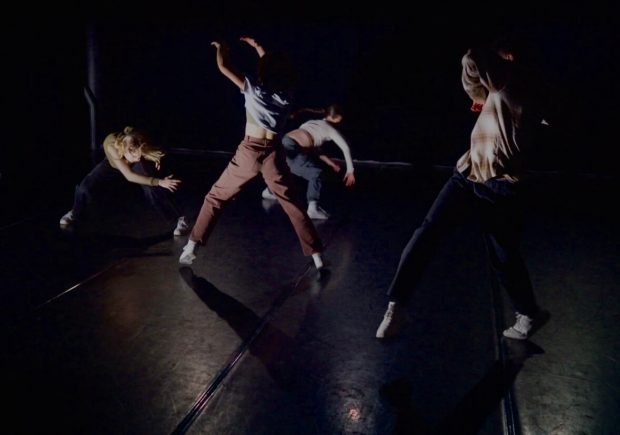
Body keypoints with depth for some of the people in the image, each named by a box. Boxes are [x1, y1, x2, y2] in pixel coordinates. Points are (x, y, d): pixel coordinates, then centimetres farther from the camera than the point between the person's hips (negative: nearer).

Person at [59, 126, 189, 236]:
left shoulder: (139, 144, -37)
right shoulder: (111, 145, -43)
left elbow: (156, 153, -14)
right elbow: (129, 176, -45)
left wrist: (153, 157, -38)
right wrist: (159, 182, -50)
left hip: (136, 166, 0)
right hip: (112, 165, 0)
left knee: (152, 188, -27)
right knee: (85, 188, -15)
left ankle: (180, 219, -15)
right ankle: (75, 214, 18)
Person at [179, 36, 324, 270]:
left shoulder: (253, 88, -4)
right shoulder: (286, 92, 6)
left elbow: (223, 67, 0)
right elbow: (277, 66, 26)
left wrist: (220, 48, 21)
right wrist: (256, 46, 35)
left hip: (249, 152, -2)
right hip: (274, 154, 2)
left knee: (215, 197, 12)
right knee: (294, 205, 10)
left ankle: (190, 249, 11)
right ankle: (317, 257, 8)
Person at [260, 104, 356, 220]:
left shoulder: (313, 122, 30)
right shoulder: (331, 129, 11)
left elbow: (312, 146, 29)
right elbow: (345, 148, 3)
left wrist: (330, 162, 29)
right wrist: (350, 171, 7)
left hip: (284, 142, 8)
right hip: (293, 148, -7)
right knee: (315, 173, 1)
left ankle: (270, 191, 49)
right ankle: (313, 207, -15)